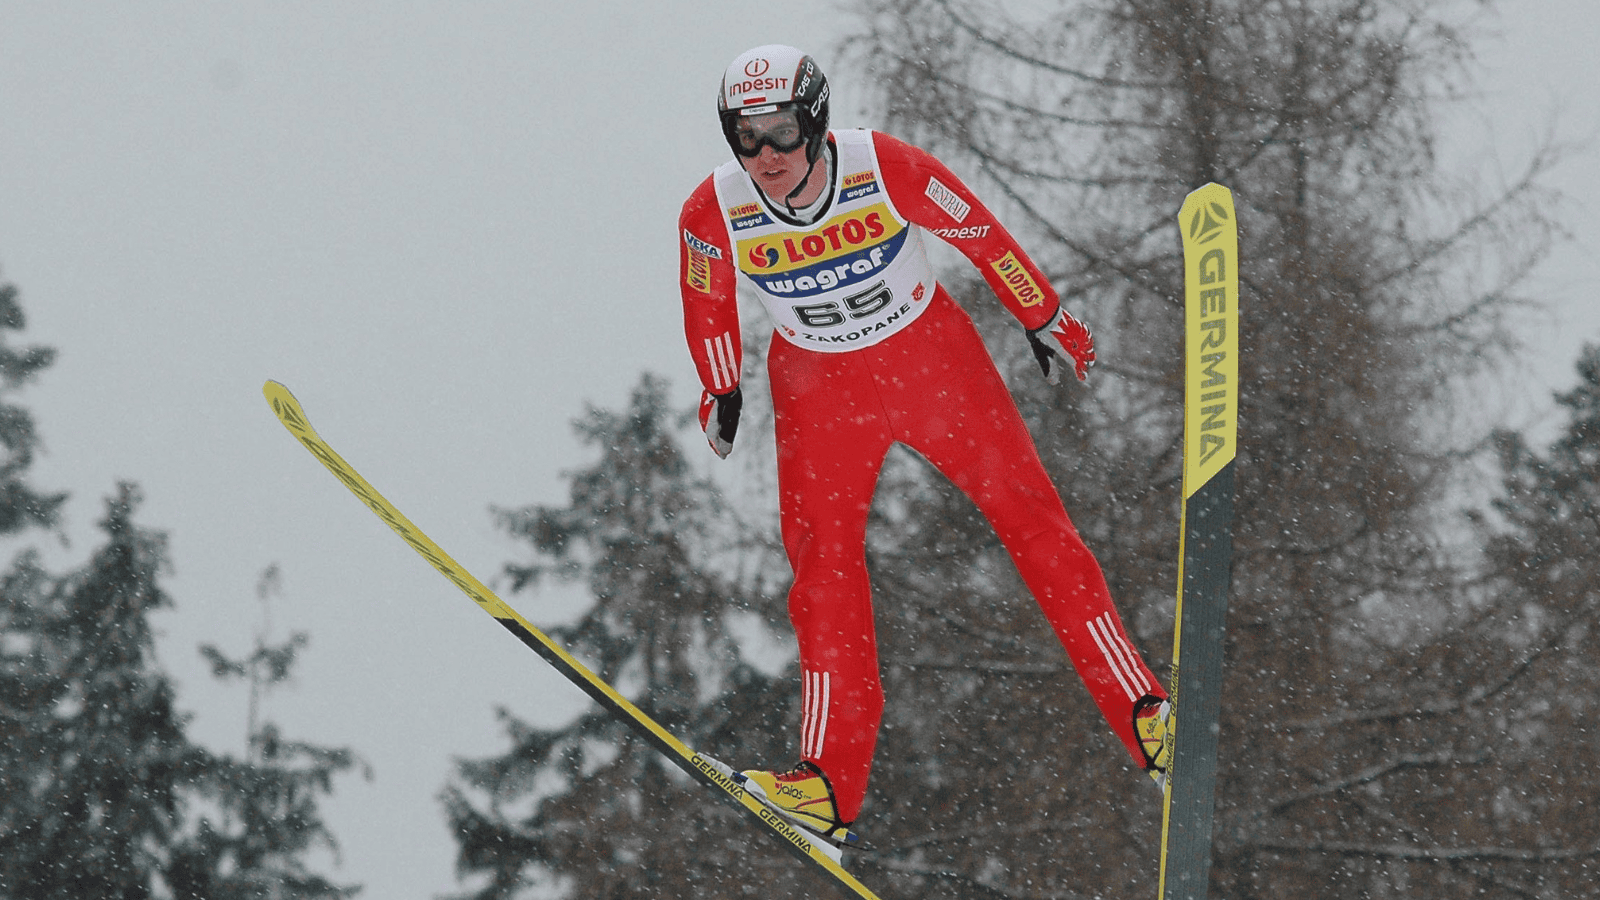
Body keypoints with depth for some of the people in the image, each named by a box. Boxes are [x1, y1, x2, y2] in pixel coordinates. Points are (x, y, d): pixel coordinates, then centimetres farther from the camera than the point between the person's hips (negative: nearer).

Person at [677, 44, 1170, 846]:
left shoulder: (883, 169, -26)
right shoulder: (714, 214, -20)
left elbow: (979, 233, -10)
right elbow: (708, 302, 2)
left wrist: (1044, 319, 1)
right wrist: (720, 392, 10)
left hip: (930, 354, -1)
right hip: (817, 385, 1)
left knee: (1030, 516, -3)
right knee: (822, 562, -7)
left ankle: (1141, 714, 2)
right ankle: (832, 784, -4)